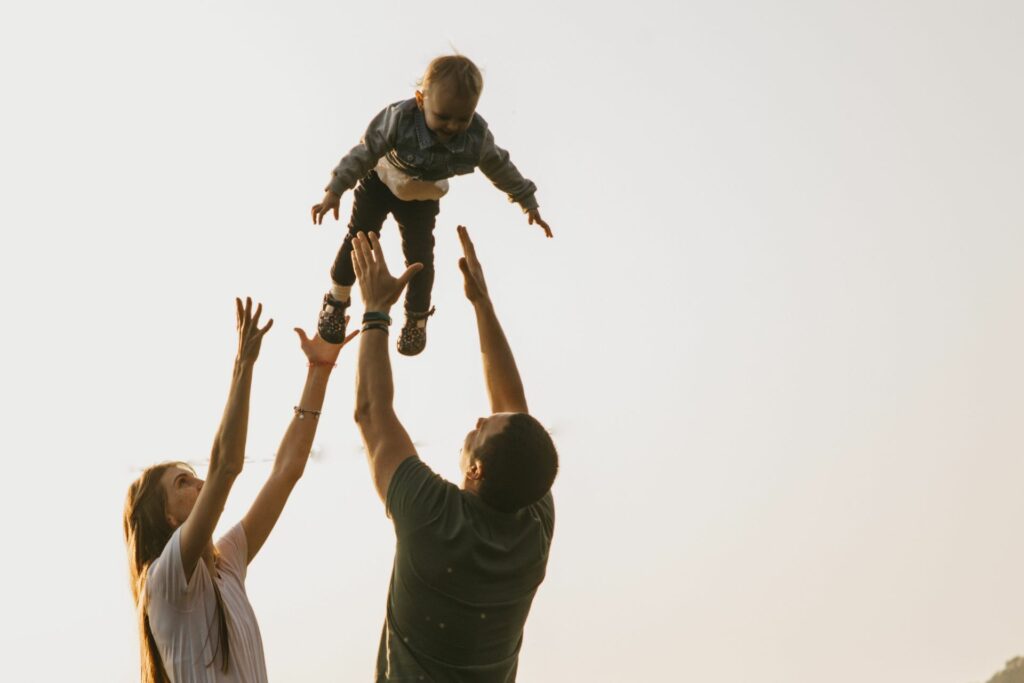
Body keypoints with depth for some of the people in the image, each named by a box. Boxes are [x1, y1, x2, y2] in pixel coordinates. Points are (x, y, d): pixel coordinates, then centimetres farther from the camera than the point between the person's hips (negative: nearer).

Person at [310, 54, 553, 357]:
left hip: (423, 198, 2)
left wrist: (529, 203, 0)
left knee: (420, 255, 1)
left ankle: (417, 317, 27)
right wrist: (334, 191, -35)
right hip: (380, 182, -2)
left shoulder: (477, 136, -29)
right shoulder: (399, 119, -39)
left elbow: (501, 169, -12)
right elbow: (365, 152, -31)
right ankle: (336, 301, 25)